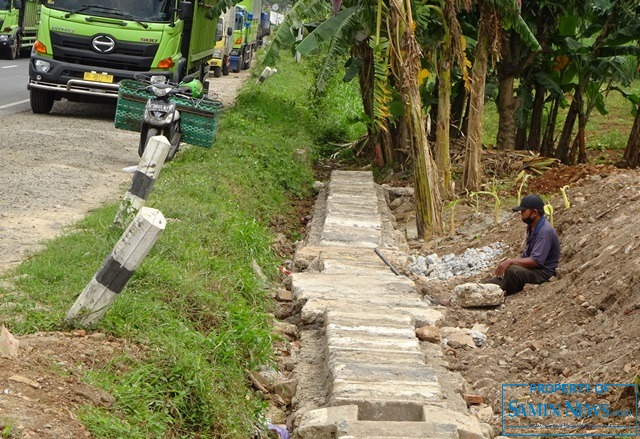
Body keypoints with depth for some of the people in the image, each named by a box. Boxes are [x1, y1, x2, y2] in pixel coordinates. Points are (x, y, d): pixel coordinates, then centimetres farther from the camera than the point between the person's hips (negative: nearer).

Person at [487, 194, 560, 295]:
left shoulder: (545, 232, -22)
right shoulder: (532, 227, 9)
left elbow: (536, 261, -28)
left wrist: (510, 262, -23)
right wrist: (507, 262, 2)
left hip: (544, 272, -10)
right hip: (532, 267, 10)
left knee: (512, 271, -32)